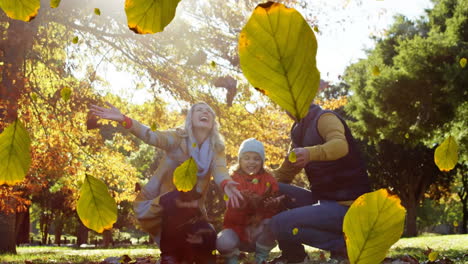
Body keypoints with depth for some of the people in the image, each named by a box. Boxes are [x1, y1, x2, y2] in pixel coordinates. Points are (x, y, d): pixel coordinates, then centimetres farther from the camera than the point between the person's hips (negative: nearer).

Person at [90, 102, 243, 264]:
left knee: (208, 239, -18)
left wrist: (226, 184, -49)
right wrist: (123, 120, -49)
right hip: (157, 204, -3)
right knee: (176, 199, -34)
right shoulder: (178, 138, -12)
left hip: (188, 208, 3)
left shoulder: (216, 148, -4)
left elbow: (219, 168, -24)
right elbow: (152, 136, -30)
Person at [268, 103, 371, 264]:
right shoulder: (298, 131, 16)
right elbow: (284, 173, 20)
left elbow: (341, 145, -33)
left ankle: (346, 245, -7)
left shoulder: (325, 118, -10)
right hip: (323, 200, 9)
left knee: (280, 224, -21)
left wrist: (310, 153, -51)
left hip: (347, 205, -8)